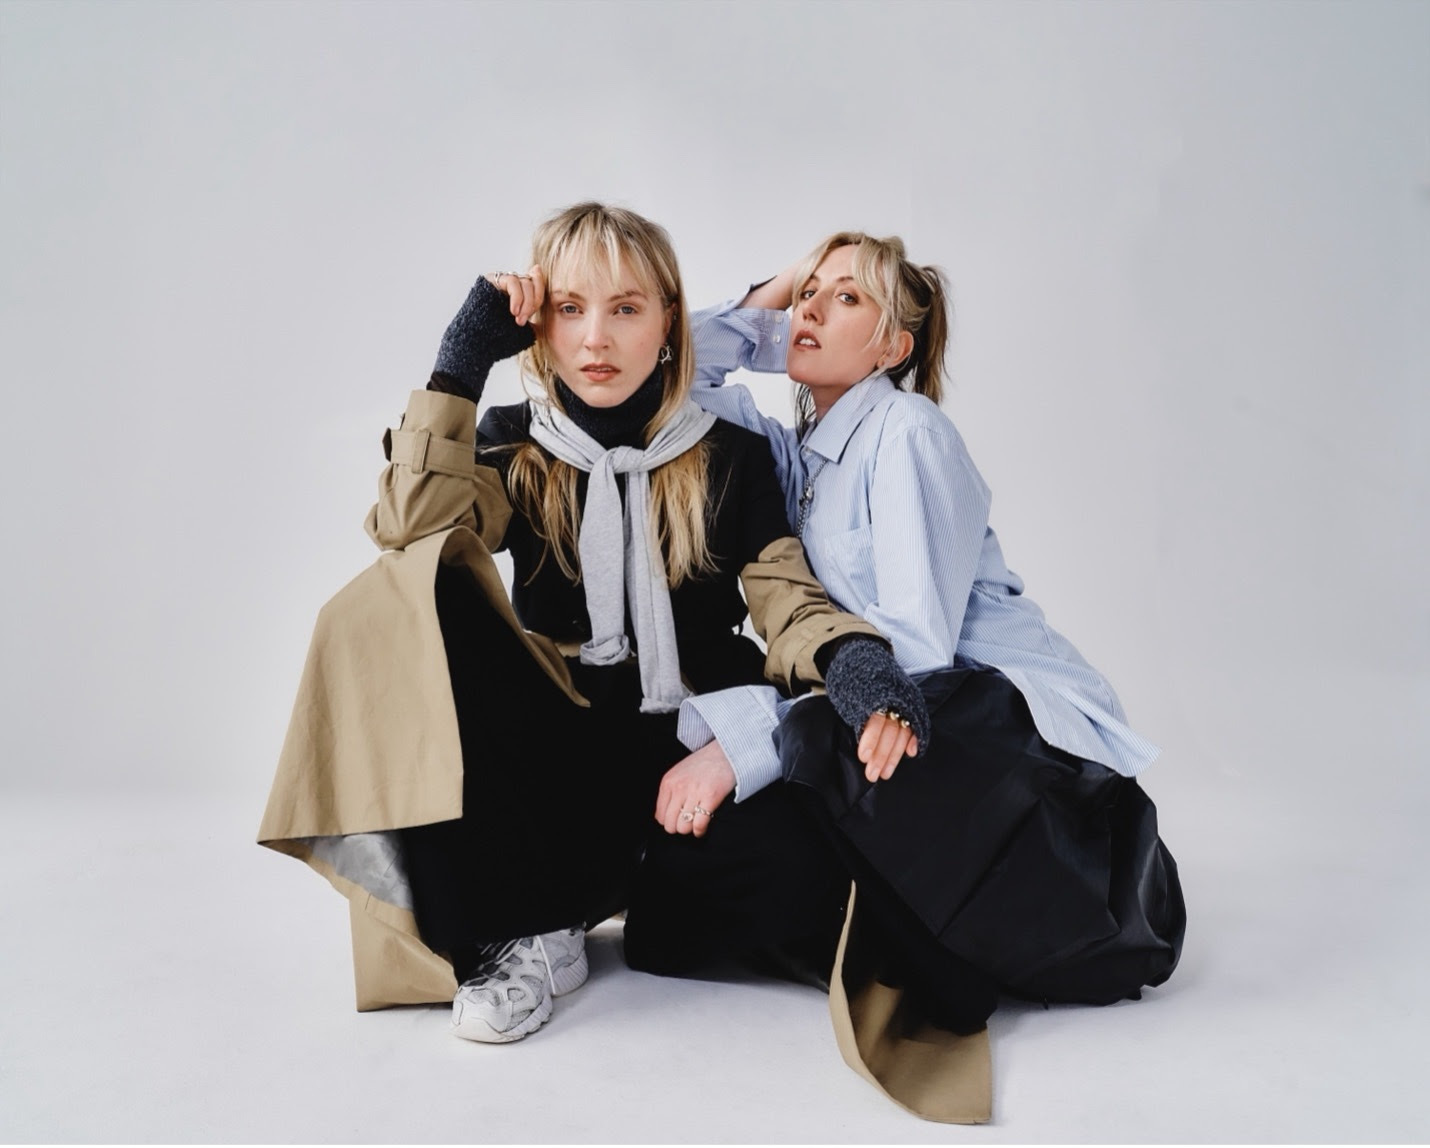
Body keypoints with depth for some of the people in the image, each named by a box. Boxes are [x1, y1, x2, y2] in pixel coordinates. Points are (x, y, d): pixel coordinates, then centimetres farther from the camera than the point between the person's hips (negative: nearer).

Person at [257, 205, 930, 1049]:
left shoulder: (730, 457, 6)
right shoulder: (516, 451, 6)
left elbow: (787, 603, -4)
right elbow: (413, 530, -14)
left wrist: (853, 657, -27)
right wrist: (465, 357, -12)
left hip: (690, 758, 0)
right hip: (554, 757, 1)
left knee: (807, 874, -32)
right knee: (417, 600, -26)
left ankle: (560, 904, -4)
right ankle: (516, 921, -18)